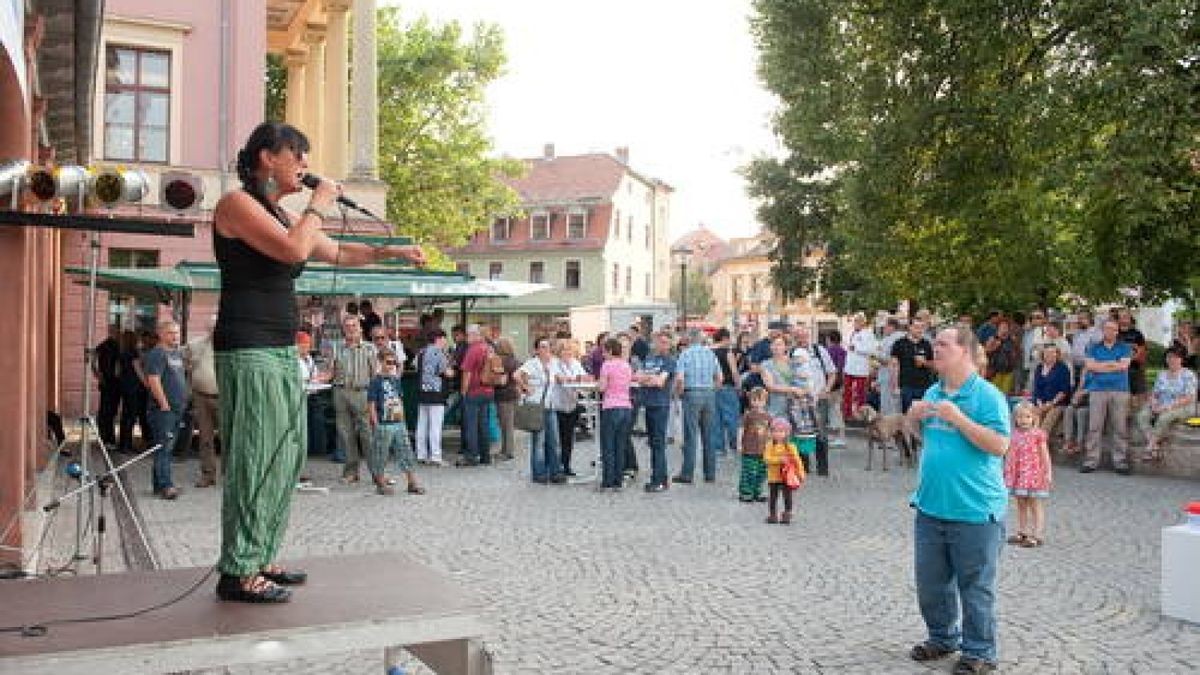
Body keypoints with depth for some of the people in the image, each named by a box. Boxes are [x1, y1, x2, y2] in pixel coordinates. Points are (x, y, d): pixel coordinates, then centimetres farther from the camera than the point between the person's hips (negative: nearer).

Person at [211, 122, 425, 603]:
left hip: (282, 350, 9)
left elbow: (338, 253, 28)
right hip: (248, 350, -9)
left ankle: (260, 560, 18)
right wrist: (318, 205, -6)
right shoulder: (237, 203, -7)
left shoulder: (282, 215, 19)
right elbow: (294, 249, -21)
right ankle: (238, 573, -1)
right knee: (254, 460, -8)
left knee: (285, 458, 10)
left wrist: (392, 252, 19)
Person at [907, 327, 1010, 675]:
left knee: (975, 586, 5)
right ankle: (942, 637, 37)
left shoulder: (987, 395, -12)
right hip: (930, 506, 7)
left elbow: (1000, 445, -19)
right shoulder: (933, 393, 9)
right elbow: (917, 433, 22)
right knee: (930, 581, 18)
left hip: (974, 512, -7)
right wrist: (914, 417, 0)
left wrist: (957, 417, -23)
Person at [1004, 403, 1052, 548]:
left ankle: (1038, 535, 4)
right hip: (1018, 474, 5)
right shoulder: (1014, 435, 6)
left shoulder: (1038, 434, -7)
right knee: (1021, 504, 13)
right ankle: (1022, 532, 23)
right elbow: (1010, 455, 11)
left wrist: (1048, 473, -8)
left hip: (1034, 473, -5)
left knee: (1035, 505, 1)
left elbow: (1044, 455, -5)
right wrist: (1007, 471, 11)